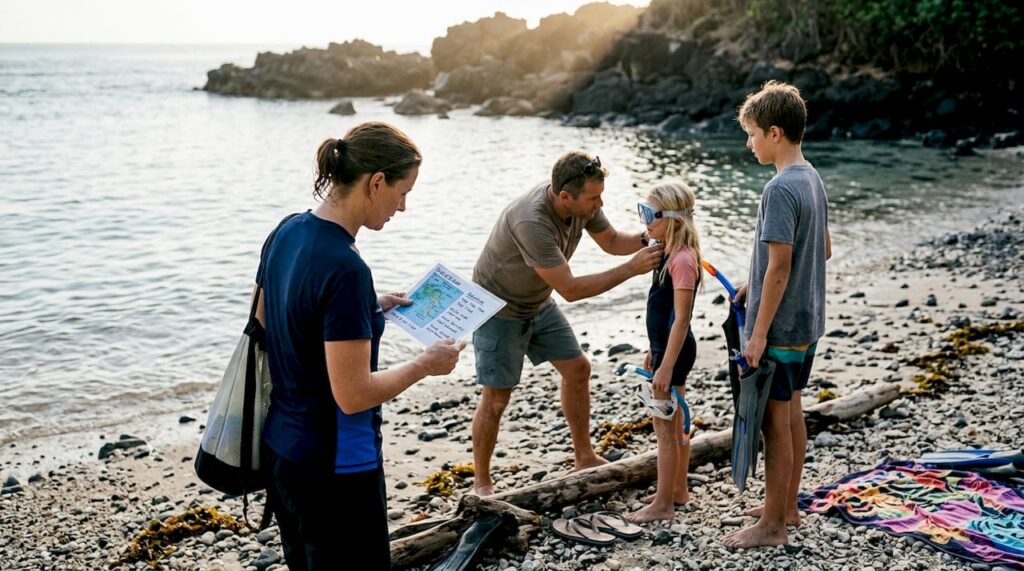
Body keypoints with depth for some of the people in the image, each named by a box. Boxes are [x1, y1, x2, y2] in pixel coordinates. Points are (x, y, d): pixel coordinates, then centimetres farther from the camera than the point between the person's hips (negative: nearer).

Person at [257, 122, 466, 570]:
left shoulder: (287, 232, 0)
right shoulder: (345, 269, -26)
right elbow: (353, 394, -25)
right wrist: (426, 364, -10)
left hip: (280, 449, 9)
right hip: (334, 466, -9)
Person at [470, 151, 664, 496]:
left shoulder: (582, 204, -15)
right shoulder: (531, 222, -39)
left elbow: (611, 241, 5)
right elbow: (570, 289, -35)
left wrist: (648, 238, -15)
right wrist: (631, 269, -34)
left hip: (538, 305, 8)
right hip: (500, 309, -8)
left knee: (577, 369, 11)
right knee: (496, 397, -3)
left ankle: (585, 458, 27)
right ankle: (481, 483, 14)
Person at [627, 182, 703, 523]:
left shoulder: (682, 259, -21)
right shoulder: (670, 253, 9)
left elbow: (681, 318, -23)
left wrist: (666, 367, -24)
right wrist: (655, 352, 21)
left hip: (675, 350, -10)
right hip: (668, 347, 10)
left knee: (664, 426, -1)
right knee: (675, 424, 19)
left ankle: (663, 505, 8)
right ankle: (678, 490, 33)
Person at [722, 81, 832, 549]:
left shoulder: (781, 189, -21)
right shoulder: (813, 180, 8)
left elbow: (779, 266, -24)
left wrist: (758, 332, -19)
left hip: (780, 327, -9)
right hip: (808, 321, 9)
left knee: (774, 421, 0)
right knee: (792, 413, 18)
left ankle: (771, 525, 11)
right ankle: (786, 507, 31)